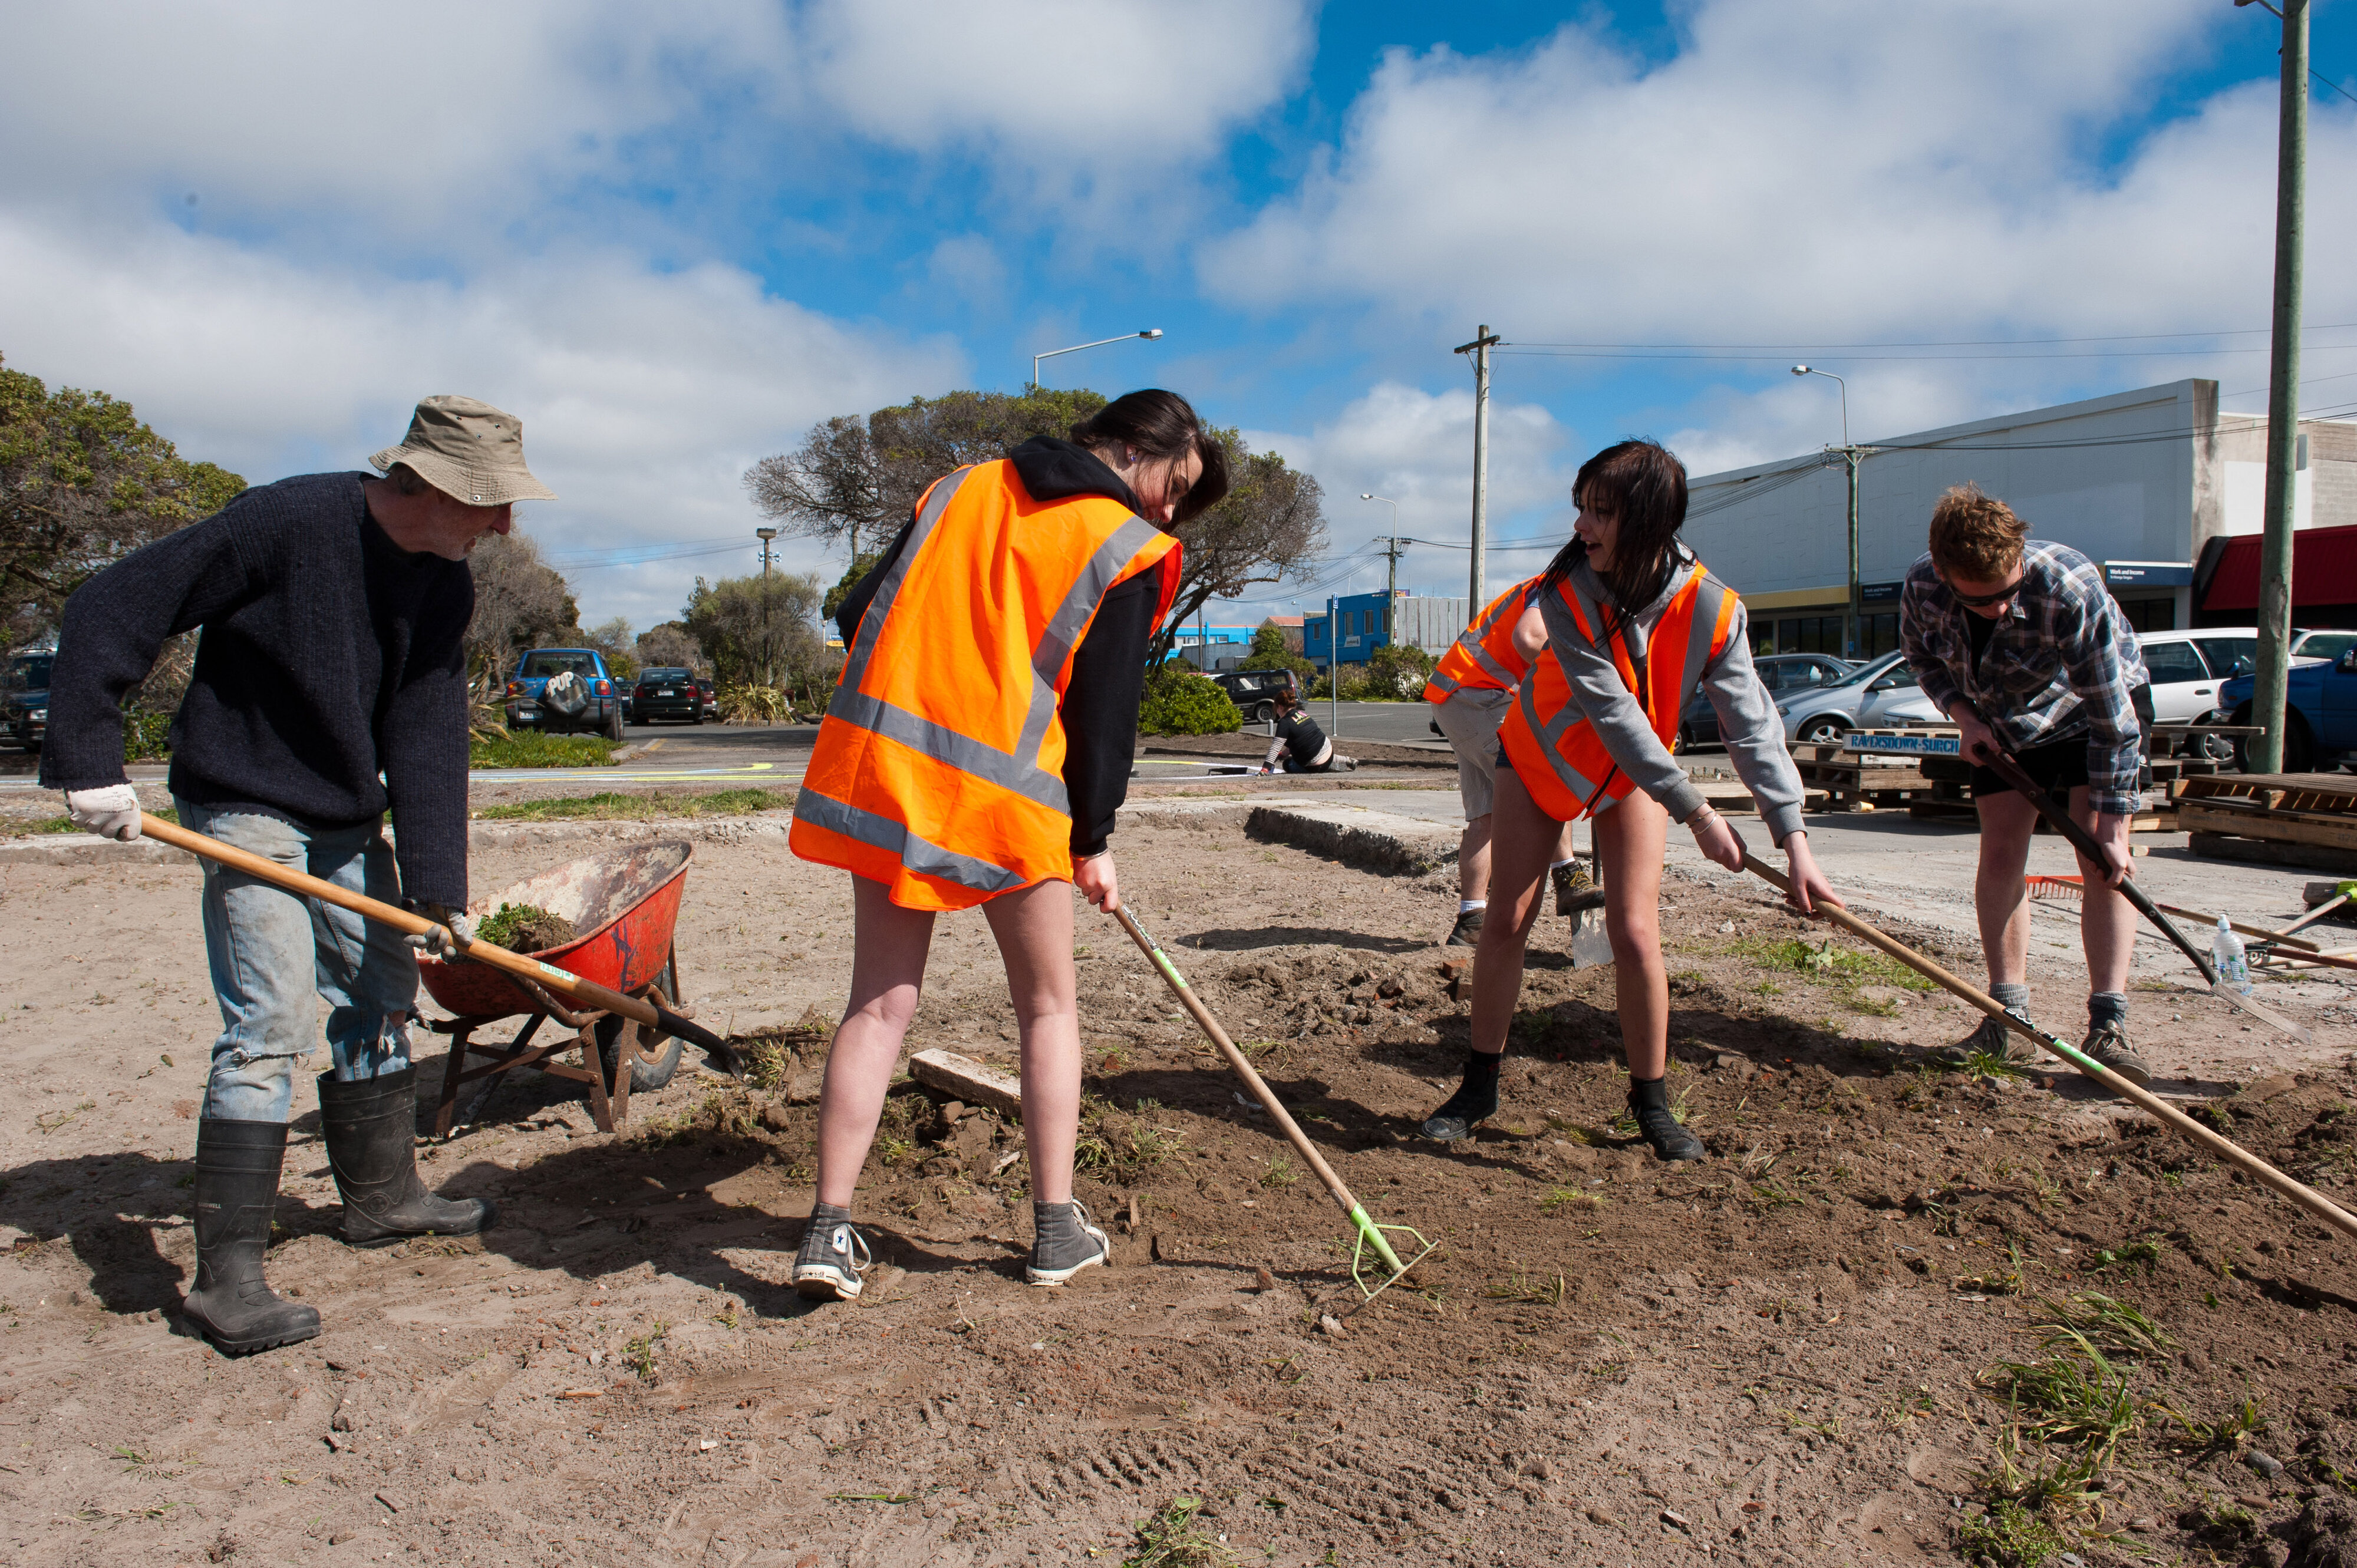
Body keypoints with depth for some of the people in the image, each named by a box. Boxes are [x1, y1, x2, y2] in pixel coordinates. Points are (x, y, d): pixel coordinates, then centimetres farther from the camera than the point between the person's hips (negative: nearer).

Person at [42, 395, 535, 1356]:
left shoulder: (445, 588, -3)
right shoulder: (284, 523, -23)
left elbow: (429, 739, -5)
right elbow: (107, 613, -18)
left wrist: (436, 888, -11)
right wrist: (88, 763, -23)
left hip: (349, 819, 8)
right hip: (248, 809, -7)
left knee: (380, 998, 15)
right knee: (268, 1028, -12)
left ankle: (384, 1196, 32)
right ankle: (227, 1274, -3)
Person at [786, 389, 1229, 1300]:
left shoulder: (961, 487, 16)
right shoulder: (1131, 551, 0)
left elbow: (859, 619, 13)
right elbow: (1107, 708, -3)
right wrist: (1094, 841, 5)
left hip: (882, 767, 5)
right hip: (1007, 793, -4)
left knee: (879, 1003, 10)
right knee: (1049, 1007, 12)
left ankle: (830, 1233, 10)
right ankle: (1058, 1231, 19)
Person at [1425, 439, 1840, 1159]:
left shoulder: (1710, 608, -25)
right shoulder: (1563, 595, -29)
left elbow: (1753, 725, -27)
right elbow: (1614, 715, -32)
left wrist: (1794, 840, -35)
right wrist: (1697, 813, -34)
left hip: (1634, 777, 0)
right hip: (1542, 758, 0)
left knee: (1635, 932, -9)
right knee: (1507, 923, 0)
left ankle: (1651, 1101, 10)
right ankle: (1479, 1086, 15)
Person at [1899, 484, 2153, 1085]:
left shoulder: (2070, 589, -39)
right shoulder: (1922, 587, -27)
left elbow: (2112, 716, -31)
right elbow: (1922, 657, 0)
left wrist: (2112, 827, -28)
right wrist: (1965, 717, -16)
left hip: (2095, 711, -3)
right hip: (2005, 722, 4)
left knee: (2102, 861, -13)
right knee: (1999, 856, -4)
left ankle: (2108, 1025, -11)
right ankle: (2008, 1022, 1)